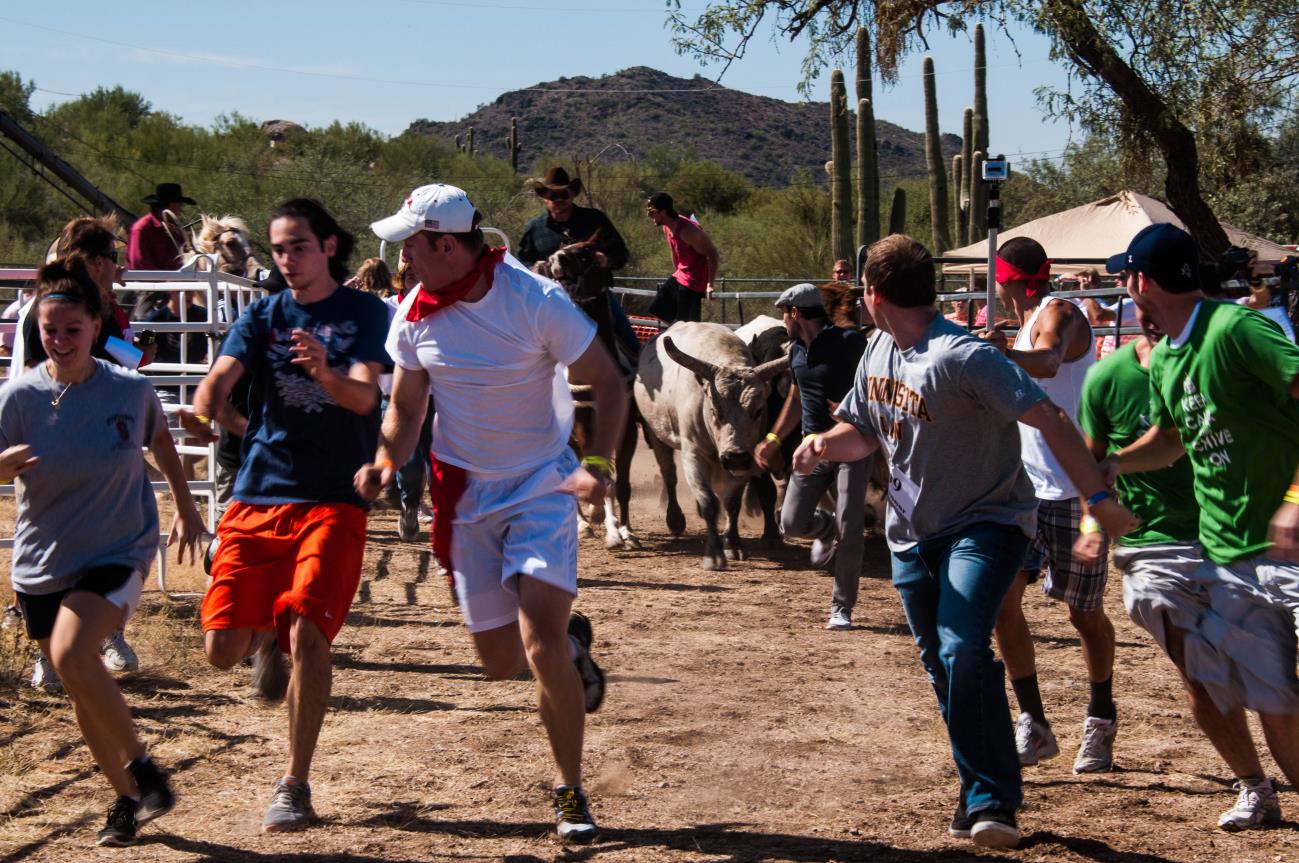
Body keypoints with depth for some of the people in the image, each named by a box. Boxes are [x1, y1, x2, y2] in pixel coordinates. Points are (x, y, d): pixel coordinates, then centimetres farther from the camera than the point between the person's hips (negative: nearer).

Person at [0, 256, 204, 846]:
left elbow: (160, 439, 13)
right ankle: (127, 796, 30)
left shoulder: (131, 391, -8)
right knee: (81, 694, 9)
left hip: (117, 553, -2)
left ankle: (142, 765, -8)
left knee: (71, 657, -26)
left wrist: (185, 506, 18)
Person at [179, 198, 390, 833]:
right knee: (221, 648, -4)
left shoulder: (366, 313, 3)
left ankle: (295, 788, -5)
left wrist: (324, 373, -33)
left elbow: (364, 397, -11)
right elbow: (222, 375, -7)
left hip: (333, 501, -3)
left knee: (307, 633, -19)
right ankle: (266, 640, 34)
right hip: (256, 496, 3)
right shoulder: (262, 316, 11)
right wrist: (201, 413, -30)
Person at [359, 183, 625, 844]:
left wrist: (597, 463, -23)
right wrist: (386, 461, -13)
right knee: (502, 663, 6)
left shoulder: (536, 301, -17)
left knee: (540, 647, -17)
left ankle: (570, 791, 1)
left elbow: (606, 381, -9)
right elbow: (406, 407, 7)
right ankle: (570, 641, 41)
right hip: (465, 493, 4)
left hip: (541, 486, -4)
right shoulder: (415, 314, -4)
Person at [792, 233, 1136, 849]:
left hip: (986, 525, -8)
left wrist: (1098, 498, -32)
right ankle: (980, 792, 28)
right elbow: (864, 433, 16)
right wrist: (823, 443, -7)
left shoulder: (962, 356, -23)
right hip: (912, 533, 9)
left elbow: (1048, 418, -26)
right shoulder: (878, 351, 5)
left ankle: (992, 804, -16)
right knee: (941, 666, 13)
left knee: (964, 653, -24)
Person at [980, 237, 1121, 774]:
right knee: (1002, 596, -8)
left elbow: (1049, 362, -34)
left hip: (1074, 491, -8)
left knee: (1084, 614, 5)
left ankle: (1100, 723, 25)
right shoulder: (1030, 324, 17)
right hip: (1026, 488, 8)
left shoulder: (1057, 313, -11)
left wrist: (1008, 352, -52)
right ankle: (1033, 725, -2)